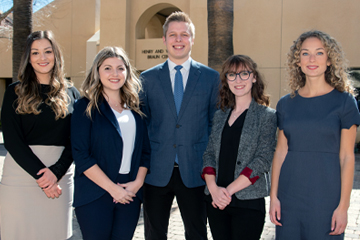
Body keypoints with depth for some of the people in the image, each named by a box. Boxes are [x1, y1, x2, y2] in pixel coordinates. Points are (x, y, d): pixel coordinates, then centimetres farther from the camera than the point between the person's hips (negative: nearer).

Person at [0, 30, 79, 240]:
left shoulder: (70, 94, 8)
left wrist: (56, 171, -11)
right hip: (21, 174, -1)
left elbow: (75, 141, 3)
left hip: (60, 176, 2)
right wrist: (40, 175, -12)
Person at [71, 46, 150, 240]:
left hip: (131, 193, 4)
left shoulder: (134, 109, 10)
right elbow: (81, 155, -10)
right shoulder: (86, 107, -4)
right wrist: (112, 188, -13)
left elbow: (145, 150, 10)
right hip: (95, 194, -4)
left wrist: (138, 182, -5)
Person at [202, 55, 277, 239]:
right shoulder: (220, 115, 12)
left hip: (249, 202, -4)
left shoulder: (266, 116, -2)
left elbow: (263, 160, -10)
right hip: (216, 201, 4)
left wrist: (229, 190, -13)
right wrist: (213, 188, -8)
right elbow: (209, 153, 8)